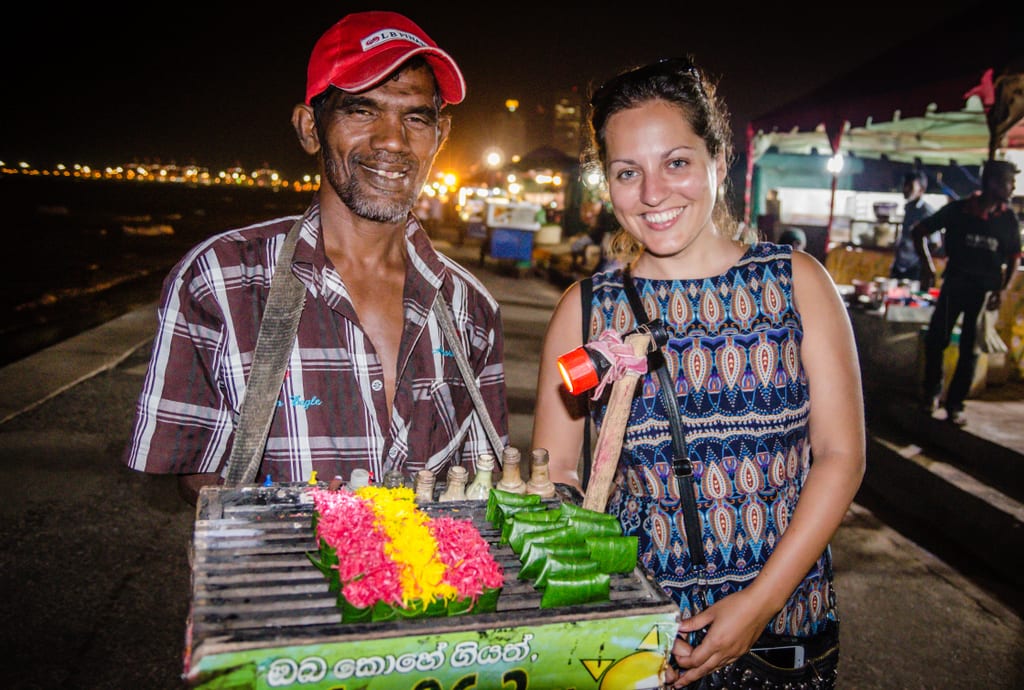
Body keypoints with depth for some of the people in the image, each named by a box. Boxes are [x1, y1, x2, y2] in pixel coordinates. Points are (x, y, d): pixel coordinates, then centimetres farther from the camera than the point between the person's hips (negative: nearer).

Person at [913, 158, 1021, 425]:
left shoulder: (1009, 219, 0)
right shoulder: (958, 210, -6)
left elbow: (1015, 258, 9)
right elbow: (919, 231, 3)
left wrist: (1003, 290, -5)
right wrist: (927, 265, -8)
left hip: (986, 290, 1)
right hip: (955, 284, -1)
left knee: (970, 350, 4)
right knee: (935, 340, -1)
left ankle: (955, 404, 16)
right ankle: (932, 392, 23)